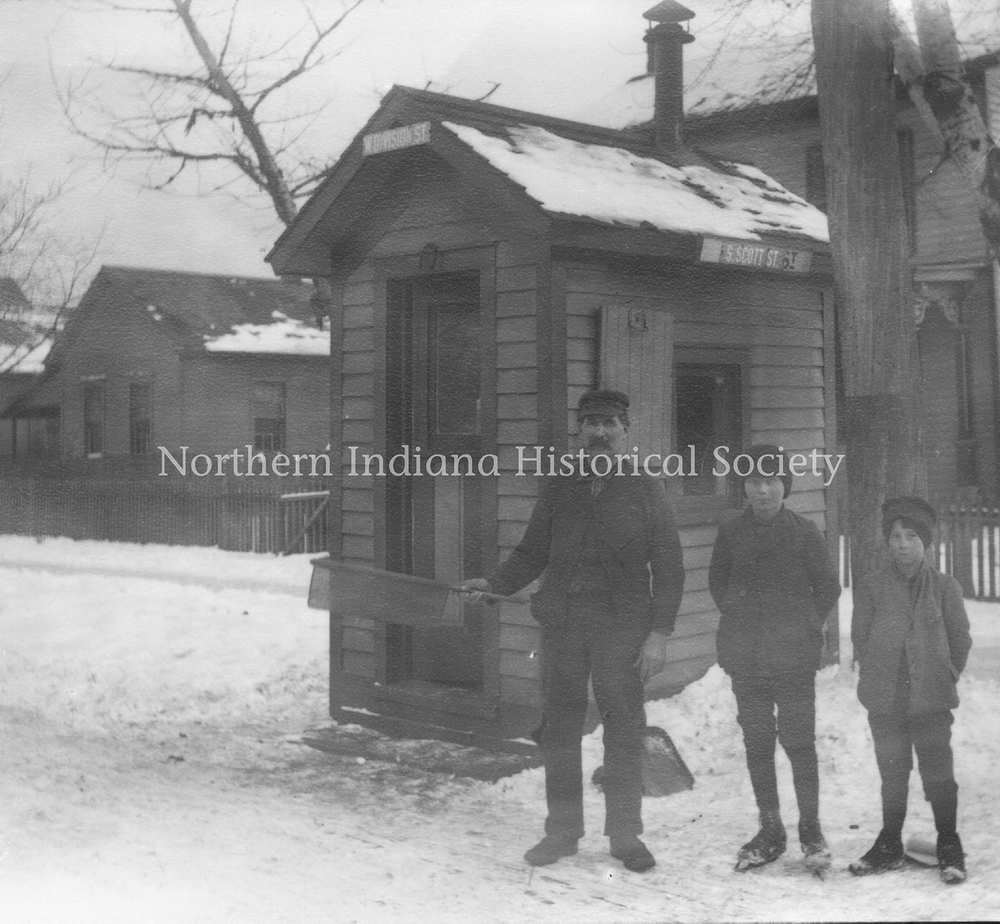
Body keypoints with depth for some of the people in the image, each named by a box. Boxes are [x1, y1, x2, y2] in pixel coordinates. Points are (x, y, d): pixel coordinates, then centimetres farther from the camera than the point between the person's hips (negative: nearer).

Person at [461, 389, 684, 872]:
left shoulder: (645, 490, 4)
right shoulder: (558, 490, 12)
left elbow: (668, 567, 3)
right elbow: (531, 554, 15)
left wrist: (659, 632, -6)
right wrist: (494, 584, -2)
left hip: (621, 624, -2)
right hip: (561, 623, 2)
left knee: (623, 729, 1)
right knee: (559, 727, 6)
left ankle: (625, 835, 14)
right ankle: (562, 830, 18)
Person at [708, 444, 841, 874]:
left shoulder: (803, 532, -3)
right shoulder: (731, 533, 3)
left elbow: (828, 587, 5)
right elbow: (717, 582, 16)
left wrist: (804, 627, 2)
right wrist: (738, 619, 7)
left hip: (794, 658, -2)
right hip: (745, 657, 3)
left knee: (799, 742, -2)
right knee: (757, 743, 8)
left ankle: (810, 830, 12)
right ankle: (770, 831, 19)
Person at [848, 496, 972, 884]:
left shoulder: (944, 586, -1)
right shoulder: (871, 587, 1)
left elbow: (960, 638, 5)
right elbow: (860, 638, 6)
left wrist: (944, 677, 3)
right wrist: (877, 678, 2)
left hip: (931, 697, -1)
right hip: (885, 700, 1)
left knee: (938, 772, -1)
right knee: (892, 772, 11)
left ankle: (949, 846, 13)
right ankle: (889, 845, 23)